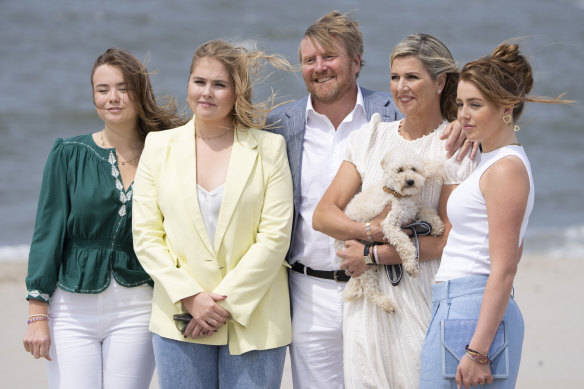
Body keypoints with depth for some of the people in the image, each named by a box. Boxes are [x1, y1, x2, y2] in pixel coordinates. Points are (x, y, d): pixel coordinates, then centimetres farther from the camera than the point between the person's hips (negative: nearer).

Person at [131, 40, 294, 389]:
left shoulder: (268, 148, 2)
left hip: (253, 321, -1)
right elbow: (146, 237, 3)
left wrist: (226, 302, -10)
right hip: (180, 321, 1)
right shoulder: (159, 146, 8)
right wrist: (190, 298, -8)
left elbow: (275, 237, -4)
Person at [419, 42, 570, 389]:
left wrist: (478, 351, -21)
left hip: (472, 314, -10)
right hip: (453, 307, 10)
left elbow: (504, 270, -17)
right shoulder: (494, 164, 17)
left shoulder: (507, 168, -12)